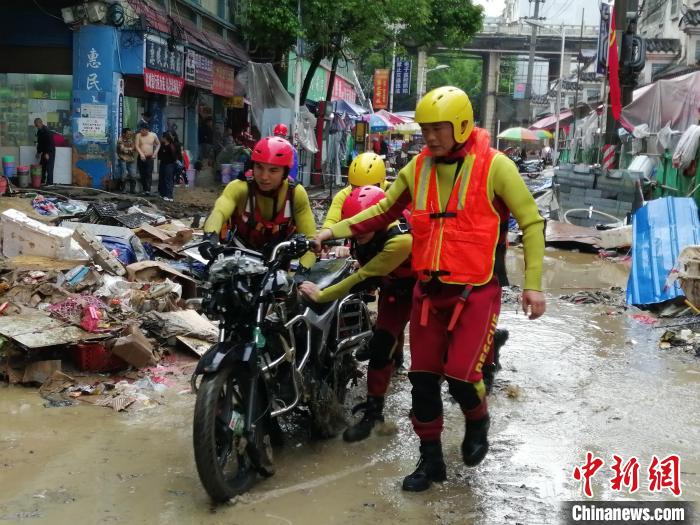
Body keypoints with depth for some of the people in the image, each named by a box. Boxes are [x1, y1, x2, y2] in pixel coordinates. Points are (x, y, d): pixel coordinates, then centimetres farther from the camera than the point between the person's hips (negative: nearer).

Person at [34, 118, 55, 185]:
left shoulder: (47, 131, -19)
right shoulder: (39, 131, 10)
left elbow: (50, 142, -23)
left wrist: (47, 153, -23)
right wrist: (38, 152, 18)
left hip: (50, 152, -9)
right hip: (44, 152, 9)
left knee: (49, 168, -8)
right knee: (42, 167, 10)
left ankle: (49, 183, -6)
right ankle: (42, 181, 18)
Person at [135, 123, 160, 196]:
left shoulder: (153, 135, 3)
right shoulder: (138, 136, 0)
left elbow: (158, 144, 16)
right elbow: (136, 146, -10)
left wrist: (155, 152, 2)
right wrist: (141, 153, -26)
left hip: (150, 158, -1)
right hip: (141, 158, 1)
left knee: (149, 174, -13)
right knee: (142, 174, 5)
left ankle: (148, 190, -19)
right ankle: (144, 189, 14)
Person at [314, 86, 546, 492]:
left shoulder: (494, 166, -10)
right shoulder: (419, 167, 4)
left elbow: (531, 222, -5)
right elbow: (383, 212, 13)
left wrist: (533, 284, -9)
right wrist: (335, 231, 2)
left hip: (476, 291, -5)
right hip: (429, 289, 5)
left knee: (461, 375, -11)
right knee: (423, 378, 7)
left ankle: (478, 422, 24)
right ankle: (431, 459, 24)